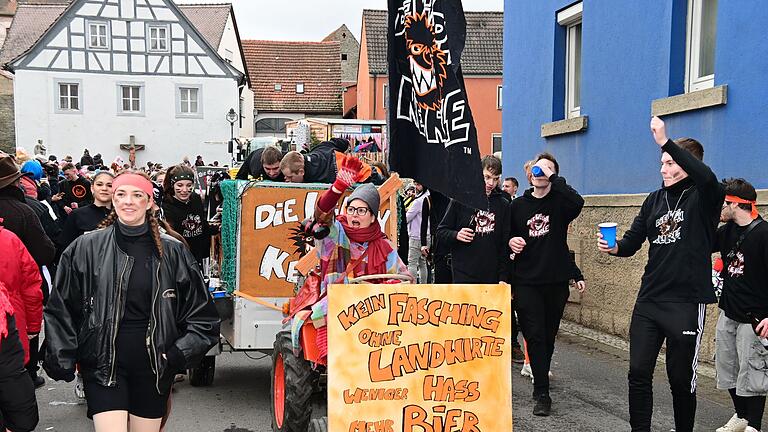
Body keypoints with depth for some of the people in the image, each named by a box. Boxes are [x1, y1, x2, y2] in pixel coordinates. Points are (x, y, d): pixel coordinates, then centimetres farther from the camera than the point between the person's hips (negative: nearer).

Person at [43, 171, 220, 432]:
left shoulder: (172, 252, 0)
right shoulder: (86, 248, -1)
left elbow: (202, 315, 5)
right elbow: (61, 309, 4)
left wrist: (179, 354, -4)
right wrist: (63, 361, 0)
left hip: (153, 366, 2)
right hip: (103, 363, -1)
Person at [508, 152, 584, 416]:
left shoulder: (559, 202, 1)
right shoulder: (518, 205, 8)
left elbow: (577, 203, -23)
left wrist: (554, 178, -18)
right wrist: (510, 242, -8)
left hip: (556, 282, 0)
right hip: (526, 282, 0)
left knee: (548, 336, 12)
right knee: (535, 336, -6)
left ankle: (541, 376, 33)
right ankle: (542, 394, -3)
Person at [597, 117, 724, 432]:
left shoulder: (704, 197, -5)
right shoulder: (655, 199, 11)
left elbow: (706, 176, -30)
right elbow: (632, 242, 10)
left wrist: (666, 142, -36)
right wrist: (614, 247, -13)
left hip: (687, 302, -5)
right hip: (649, 300, 5)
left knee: (681, 378, 7)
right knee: (638, 373, 4)